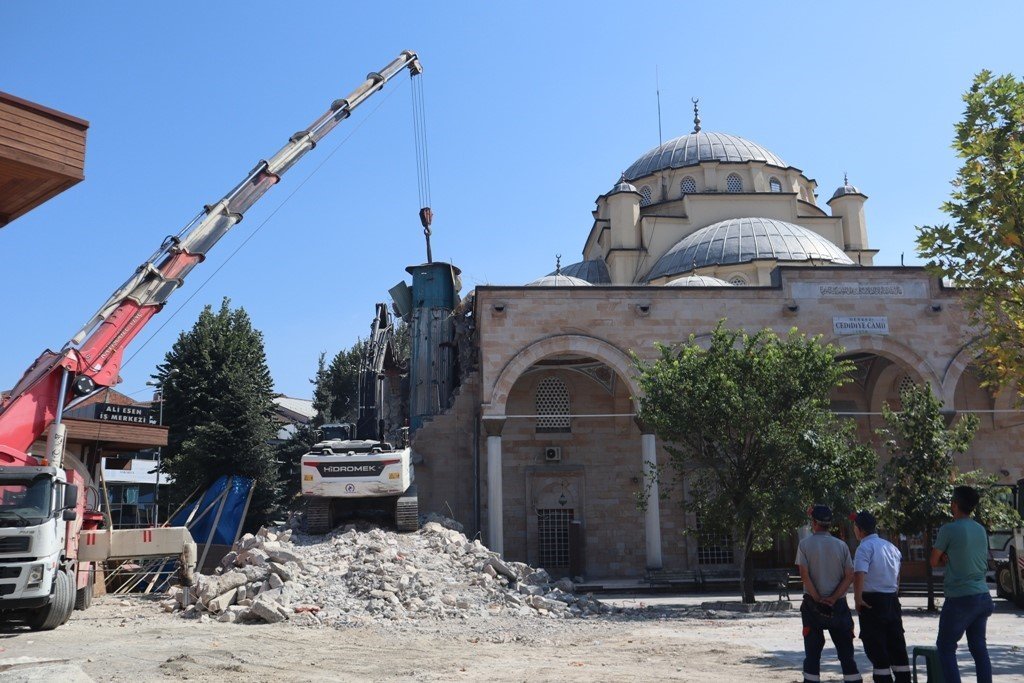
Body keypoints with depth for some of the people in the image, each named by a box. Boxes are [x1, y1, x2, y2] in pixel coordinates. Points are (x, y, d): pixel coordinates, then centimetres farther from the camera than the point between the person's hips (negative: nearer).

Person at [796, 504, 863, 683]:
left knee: (812, 651, 3)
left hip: (812, 604, -2)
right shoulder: (841, 545, 3)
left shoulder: (805, 544, -4)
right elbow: (850, 576, -3)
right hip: (838, 604, 2)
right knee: (846, 650, 9)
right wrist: (833, 598, -6)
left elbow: (804, 575, -12)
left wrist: (817, 598, -8)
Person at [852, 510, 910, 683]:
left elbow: (859, 574, -25)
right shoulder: (891, 546, 12)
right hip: (892, 600, 7)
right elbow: (897, 576, 19)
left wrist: (857, 599, -17)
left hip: (872, 602, -7)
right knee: (897, 645, 13)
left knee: (876, 649, 0)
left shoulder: (865, 547, -13)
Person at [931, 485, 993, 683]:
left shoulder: (948, 530, -13)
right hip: (983, 596, 7)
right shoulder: (981, 530, 8)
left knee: (945, 647, 3)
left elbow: (935, 562, -5)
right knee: (979, 646, 13)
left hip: (960, 598, -7)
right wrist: (951, 559, 6)